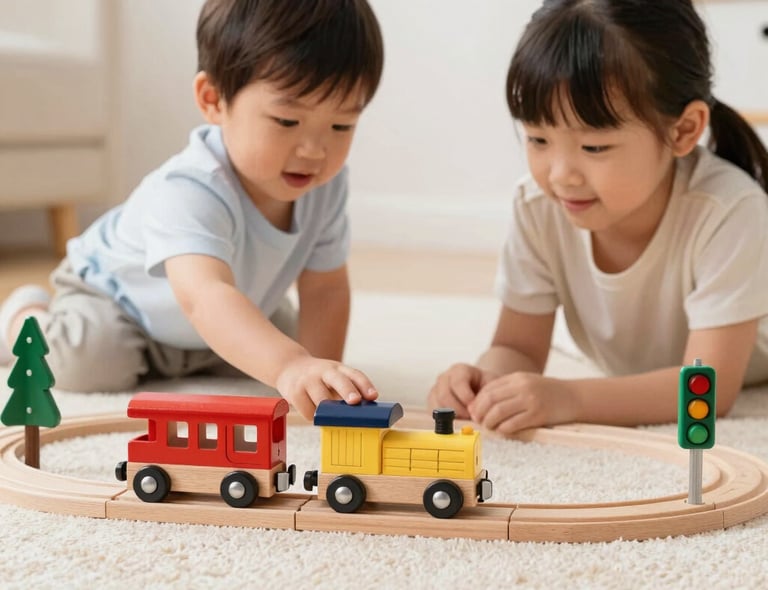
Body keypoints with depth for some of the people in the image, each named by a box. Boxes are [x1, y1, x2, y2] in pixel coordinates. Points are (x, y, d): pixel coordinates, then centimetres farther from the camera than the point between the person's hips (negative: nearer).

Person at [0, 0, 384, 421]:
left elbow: (324, 288, -14)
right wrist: (290, 367, -78)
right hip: (116, 288, -6)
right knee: (91, 360, -29)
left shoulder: (325, 183, -25)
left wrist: (321, 375, -26)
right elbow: (205, 296, -63)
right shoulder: (190, 192, -46)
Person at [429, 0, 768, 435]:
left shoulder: (728, 212, -32)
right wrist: (487, 384, -35)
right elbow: (517, 348, -12)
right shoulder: (538, 207, -19)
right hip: (638, 400, 4)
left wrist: (568, 398, -46)